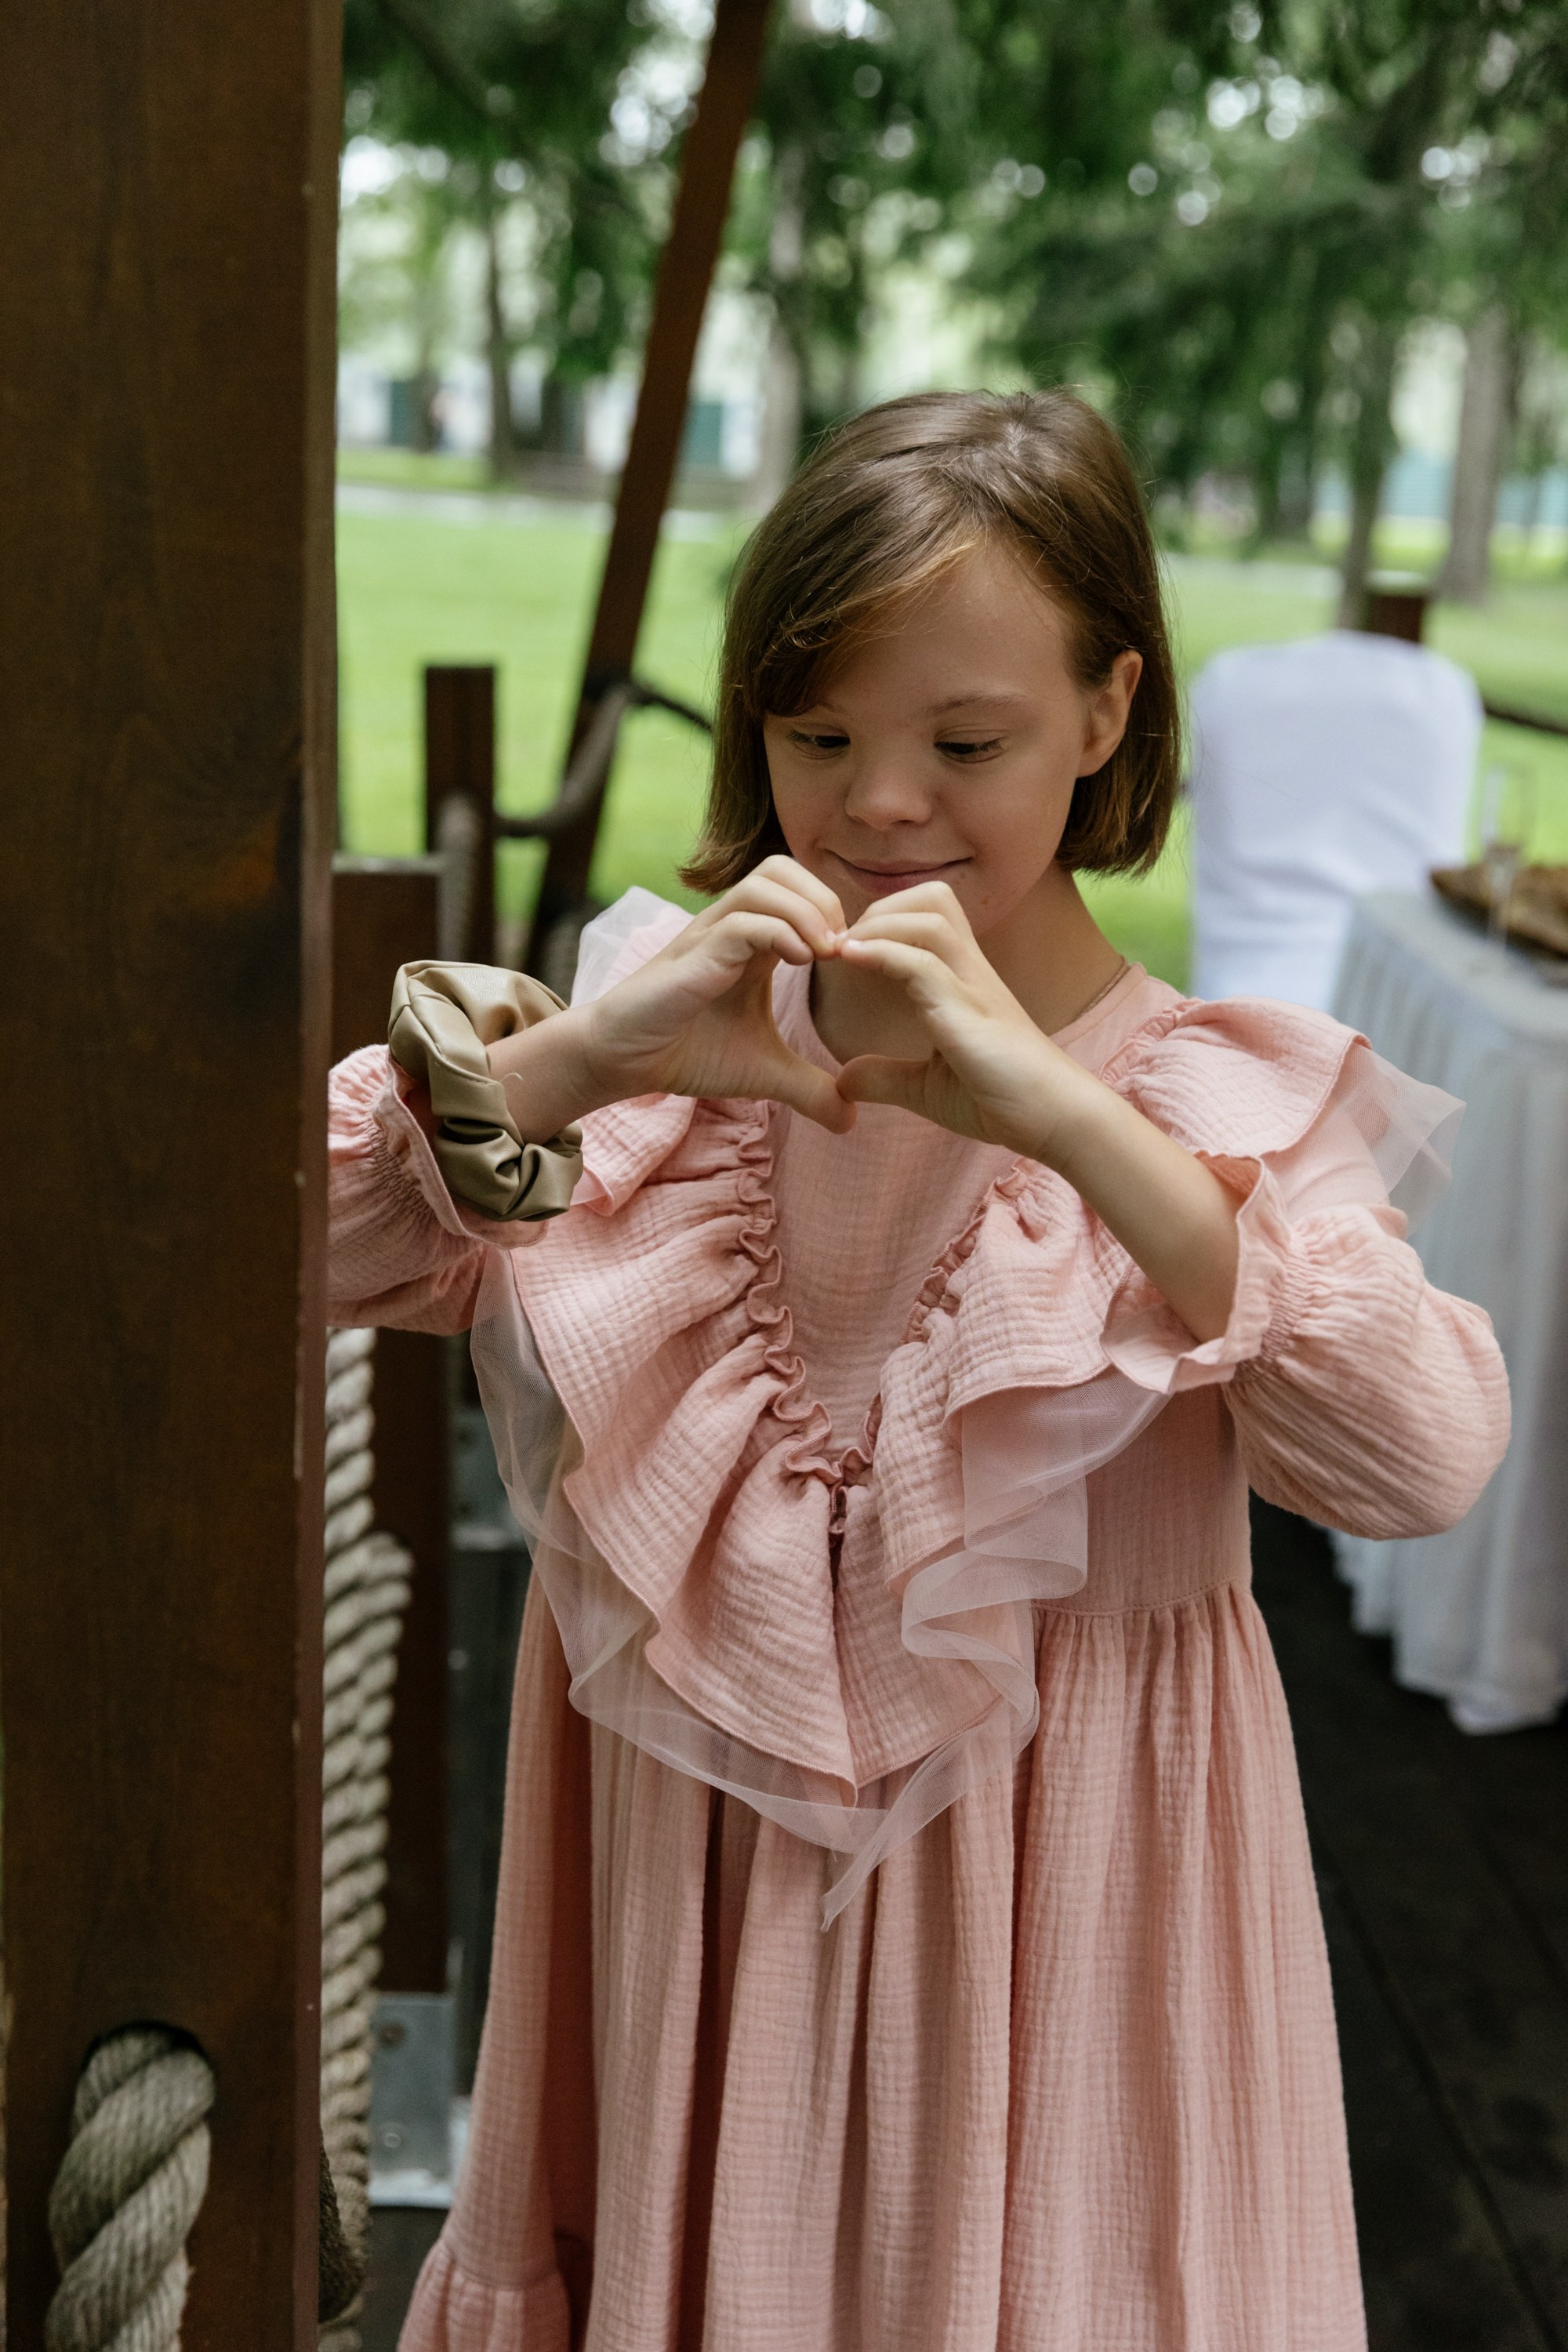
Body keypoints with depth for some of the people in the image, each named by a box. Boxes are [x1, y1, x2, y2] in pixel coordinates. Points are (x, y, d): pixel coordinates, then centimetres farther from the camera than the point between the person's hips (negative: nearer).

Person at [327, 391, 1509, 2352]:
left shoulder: (1218, 1103, -10)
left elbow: (1428, 1459, -27)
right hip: (695, 1876, 2)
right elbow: (296, 1250, -12)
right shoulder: (670, 1043, -3)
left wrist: (1064, 1120, -35)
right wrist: (577, 1058, -27)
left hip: (1046, 1902, -2)